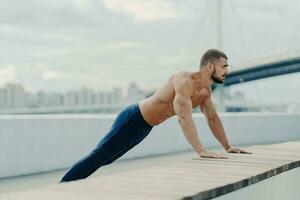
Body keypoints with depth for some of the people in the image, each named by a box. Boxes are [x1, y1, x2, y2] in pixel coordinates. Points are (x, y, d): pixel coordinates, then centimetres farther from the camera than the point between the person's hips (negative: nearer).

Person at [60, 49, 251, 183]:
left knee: (103, 159, 16)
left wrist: (227, 146, 11)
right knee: (97, 157, -6)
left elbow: (213, 118, 13)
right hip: (132, 119, -9)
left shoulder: (206, 90, 2)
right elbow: (184, 117, -38)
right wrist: (200, 150, -43)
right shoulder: (185, 81, -28)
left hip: (144, 127, 9)